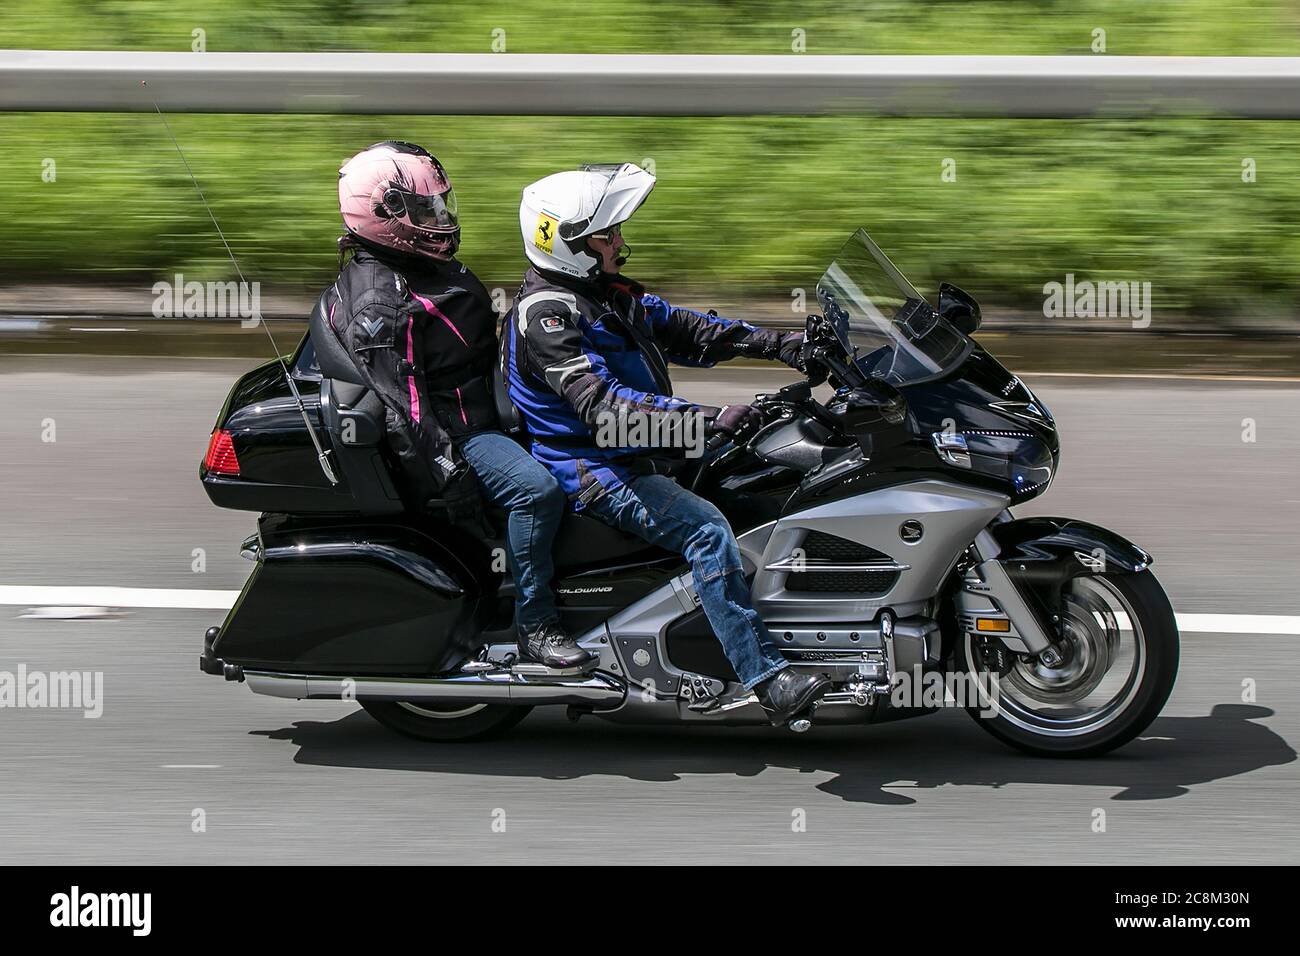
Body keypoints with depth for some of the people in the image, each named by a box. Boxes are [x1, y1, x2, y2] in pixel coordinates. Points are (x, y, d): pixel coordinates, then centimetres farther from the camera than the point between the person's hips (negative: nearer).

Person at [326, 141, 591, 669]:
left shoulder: (422, 270, 13)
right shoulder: (380, 301, -20)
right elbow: (400, 403, -26)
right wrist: (450, 478, -30)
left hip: (481, 408, 11)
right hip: (454, 431, -11)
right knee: (537, 489, -30)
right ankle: (535, 626, -22)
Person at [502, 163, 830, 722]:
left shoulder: (607, 295, 13)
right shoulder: (545, 314, -19)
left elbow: (681, 329, 17)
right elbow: (601, 403, -30)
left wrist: (779, 344, 6)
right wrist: (704, 419, -38)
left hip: (638, 456, 10)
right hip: (593, 472, -10)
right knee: (707, 531, -27)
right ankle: (769, 682, -30)